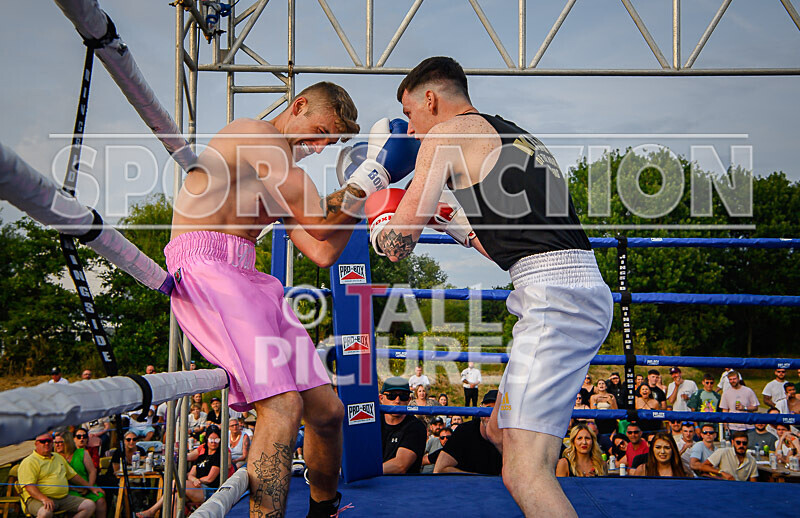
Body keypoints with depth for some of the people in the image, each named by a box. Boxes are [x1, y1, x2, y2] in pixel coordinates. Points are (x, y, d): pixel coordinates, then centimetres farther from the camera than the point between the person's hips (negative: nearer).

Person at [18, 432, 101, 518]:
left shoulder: (58, 457, 23)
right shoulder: (29, 462, -3)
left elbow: (73, 476, 31)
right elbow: (29, 486, -15)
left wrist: (91, 488, 27)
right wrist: (44, 498, -31)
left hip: (63, 498, 7)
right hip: (37, 498, -7)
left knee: (90, 505, -12)